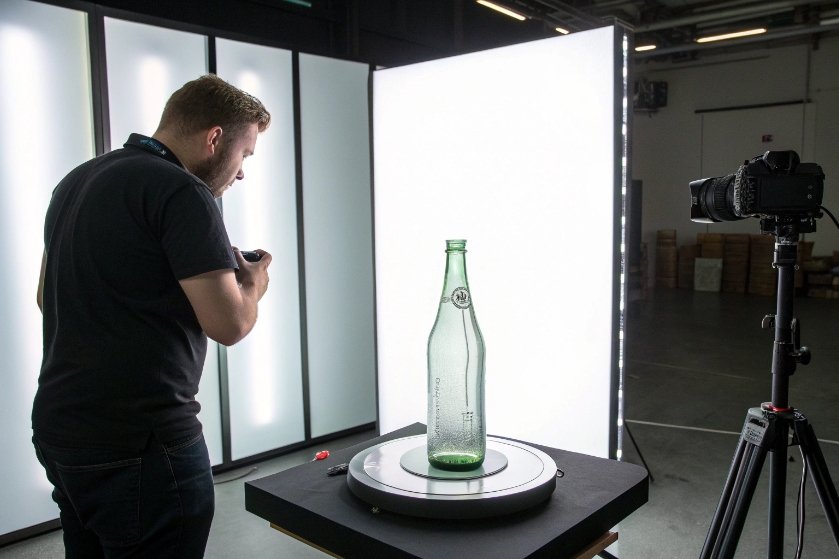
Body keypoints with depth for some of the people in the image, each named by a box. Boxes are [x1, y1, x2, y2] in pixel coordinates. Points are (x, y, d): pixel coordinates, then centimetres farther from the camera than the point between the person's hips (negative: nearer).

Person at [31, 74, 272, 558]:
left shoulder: (78, 180, 11)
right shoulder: (182, 193, -16)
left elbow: (48, 296, 21)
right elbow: (229, 324, -20)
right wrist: (254, 284, 0)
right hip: (138, 444, -9)